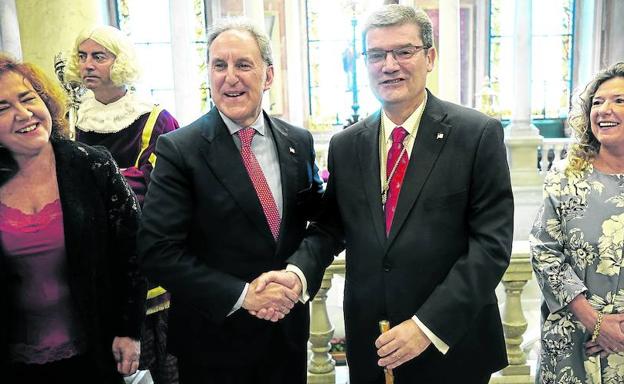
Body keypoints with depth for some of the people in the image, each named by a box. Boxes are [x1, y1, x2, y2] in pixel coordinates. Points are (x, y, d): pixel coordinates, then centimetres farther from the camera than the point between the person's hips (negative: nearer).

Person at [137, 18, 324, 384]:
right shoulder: (179, 150, -12)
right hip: (214, 337, -3)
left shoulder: (299, 141, -1)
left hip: (289, 327, 4)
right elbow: (158, 250, -16)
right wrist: (241, 295, -20)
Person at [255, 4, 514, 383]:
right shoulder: (345, 145, 3)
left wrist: (429, 325, -18)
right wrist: (297, 273, -13)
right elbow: (329, 229, 7)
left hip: (453, 347, -3)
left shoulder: (478, 134, -9)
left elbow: (492, 242, -12)